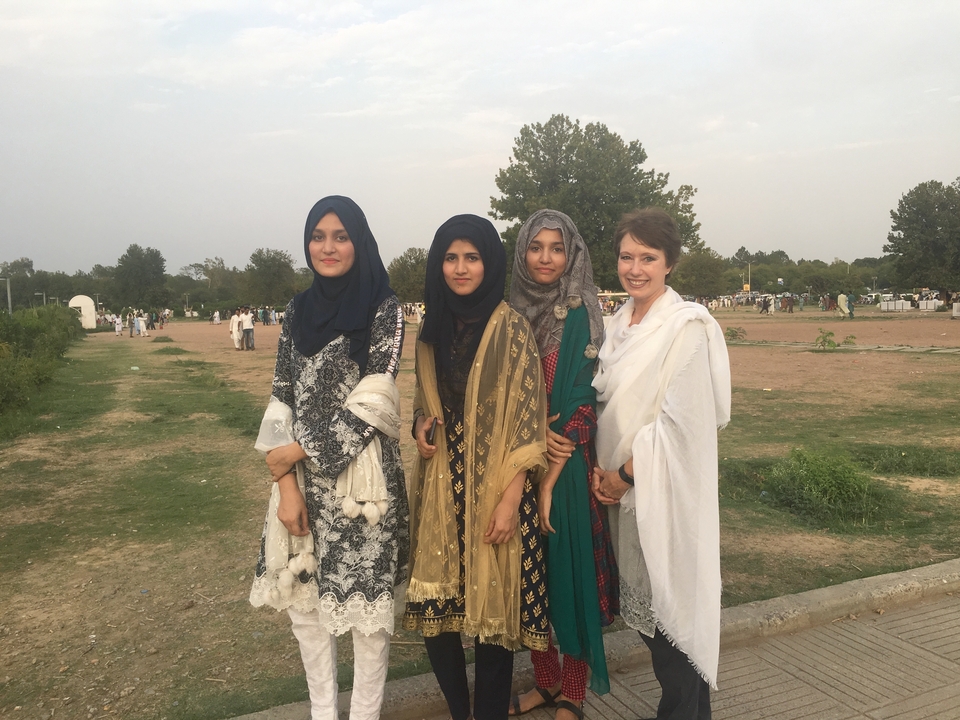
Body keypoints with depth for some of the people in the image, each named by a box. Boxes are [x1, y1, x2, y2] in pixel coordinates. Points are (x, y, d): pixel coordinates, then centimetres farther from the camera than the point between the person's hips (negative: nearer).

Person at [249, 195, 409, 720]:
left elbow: (374, 403, -13)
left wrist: (301, 451, -10)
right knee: (301, 592, 12)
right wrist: (286, 483, -4)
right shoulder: (298, 311, 9)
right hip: (303, 479, 5)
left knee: (364, 596, 5)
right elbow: (281, 400, 5)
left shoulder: (383, 308, -6)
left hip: (361, 475, -5)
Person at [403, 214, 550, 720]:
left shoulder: (511, 328, -8)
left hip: (492, 487, -4)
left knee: (491, 605, 4)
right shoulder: (433, 327, 8)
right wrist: (420, 424, -3)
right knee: (433, 603, 7)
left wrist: (510, 500, -14)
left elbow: (526, 418, -10)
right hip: (441, 484, 5)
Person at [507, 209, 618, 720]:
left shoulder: (579, 314, -8)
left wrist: (550, 481, -16)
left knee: (569, 572, 5)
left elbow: (580, 404, -13)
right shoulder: (515, 310, 6)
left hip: (566, 466, -5)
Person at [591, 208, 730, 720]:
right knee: (641, 598, 16)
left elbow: (681, 419, -18)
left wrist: (626, 473, -13)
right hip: (622, 486, 7)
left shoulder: (687, 326, -14)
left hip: (664, 487, -7)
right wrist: (600, 466, -1)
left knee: (670, 599, 3)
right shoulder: (619, 325, 8)